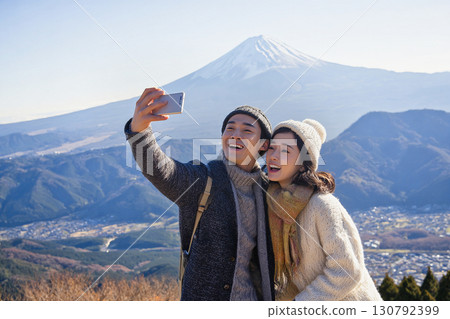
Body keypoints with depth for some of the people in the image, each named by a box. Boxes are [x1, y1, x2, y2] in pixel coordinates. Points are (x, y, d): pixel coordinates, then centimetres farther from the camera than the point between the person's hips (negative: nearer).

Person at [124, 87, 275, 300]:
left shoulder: (265, 187, 5)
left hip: (251, 298, 5)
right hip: (203, 296, -5)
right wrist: (138, 127, -48)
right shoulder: (201, 179, -10)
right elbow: (157, 169, -32)